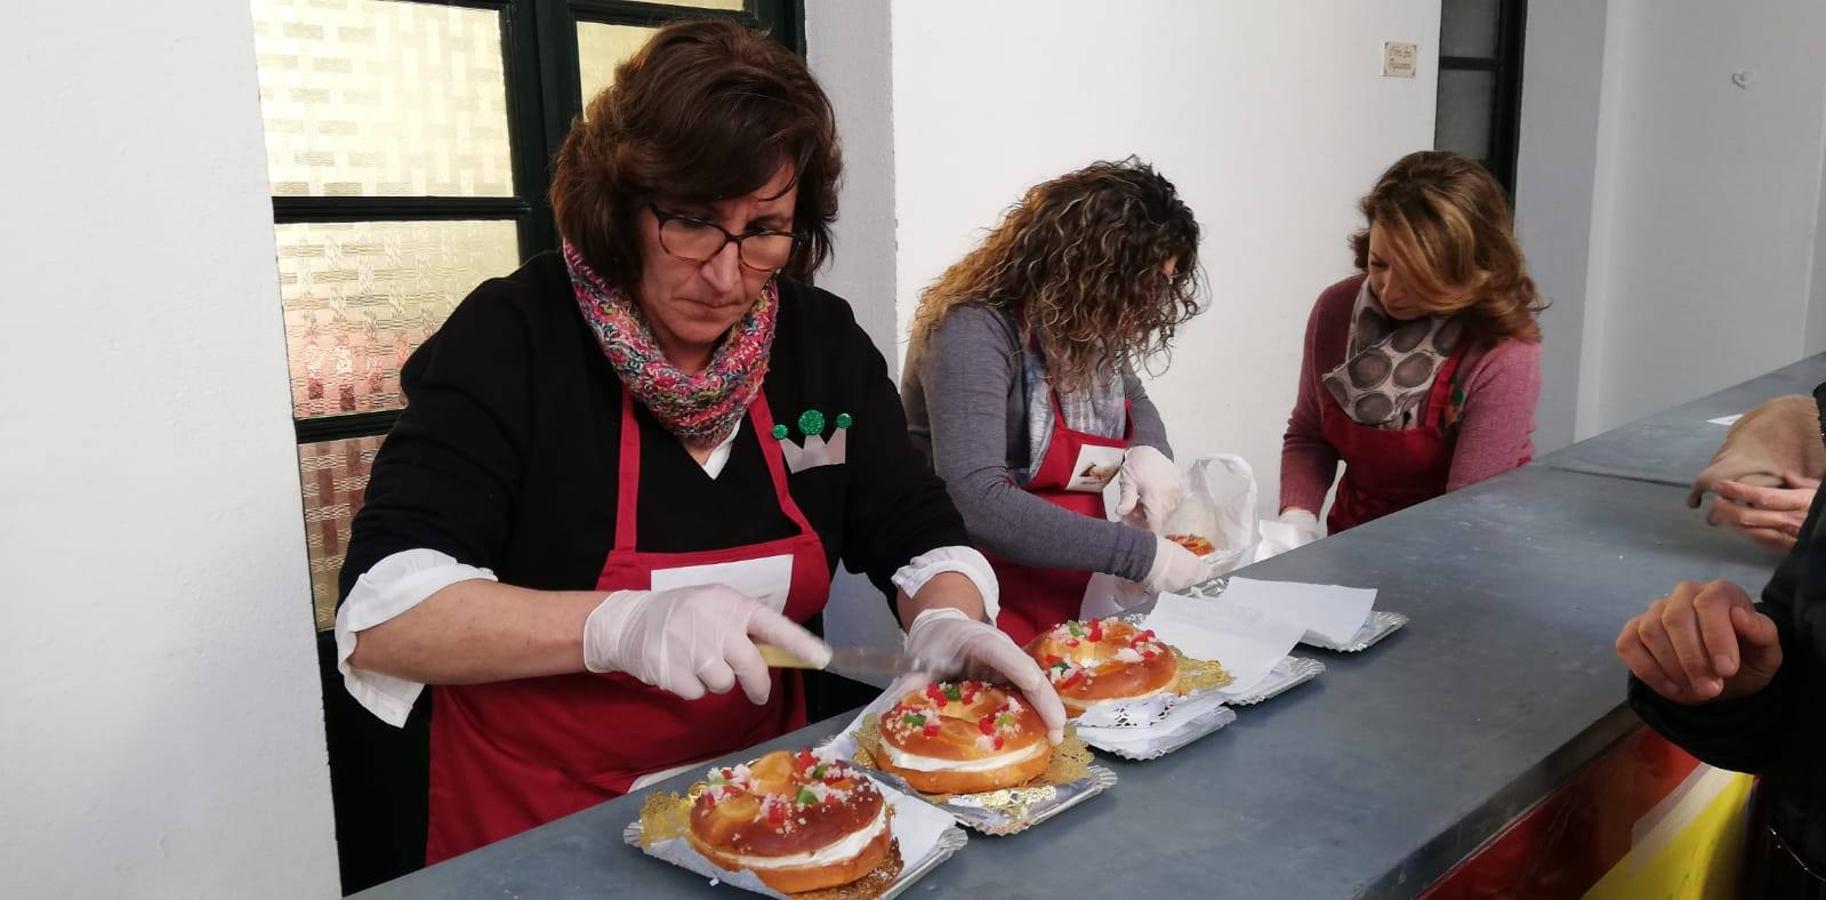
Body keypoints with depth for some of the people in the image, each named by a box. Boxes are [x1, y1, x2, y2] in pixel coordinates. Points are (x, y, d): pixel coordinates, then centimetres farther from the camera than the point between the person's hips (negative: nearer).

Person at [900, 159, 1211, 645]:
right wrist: (1141, 553, -27)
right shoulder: (975, 334, -20)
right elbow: (976, 504, -31)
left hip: (1080, 599, 8)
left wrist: (1149, 449, -1)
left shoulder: (1086, 331, 3)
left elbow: (1132, 398, 24)